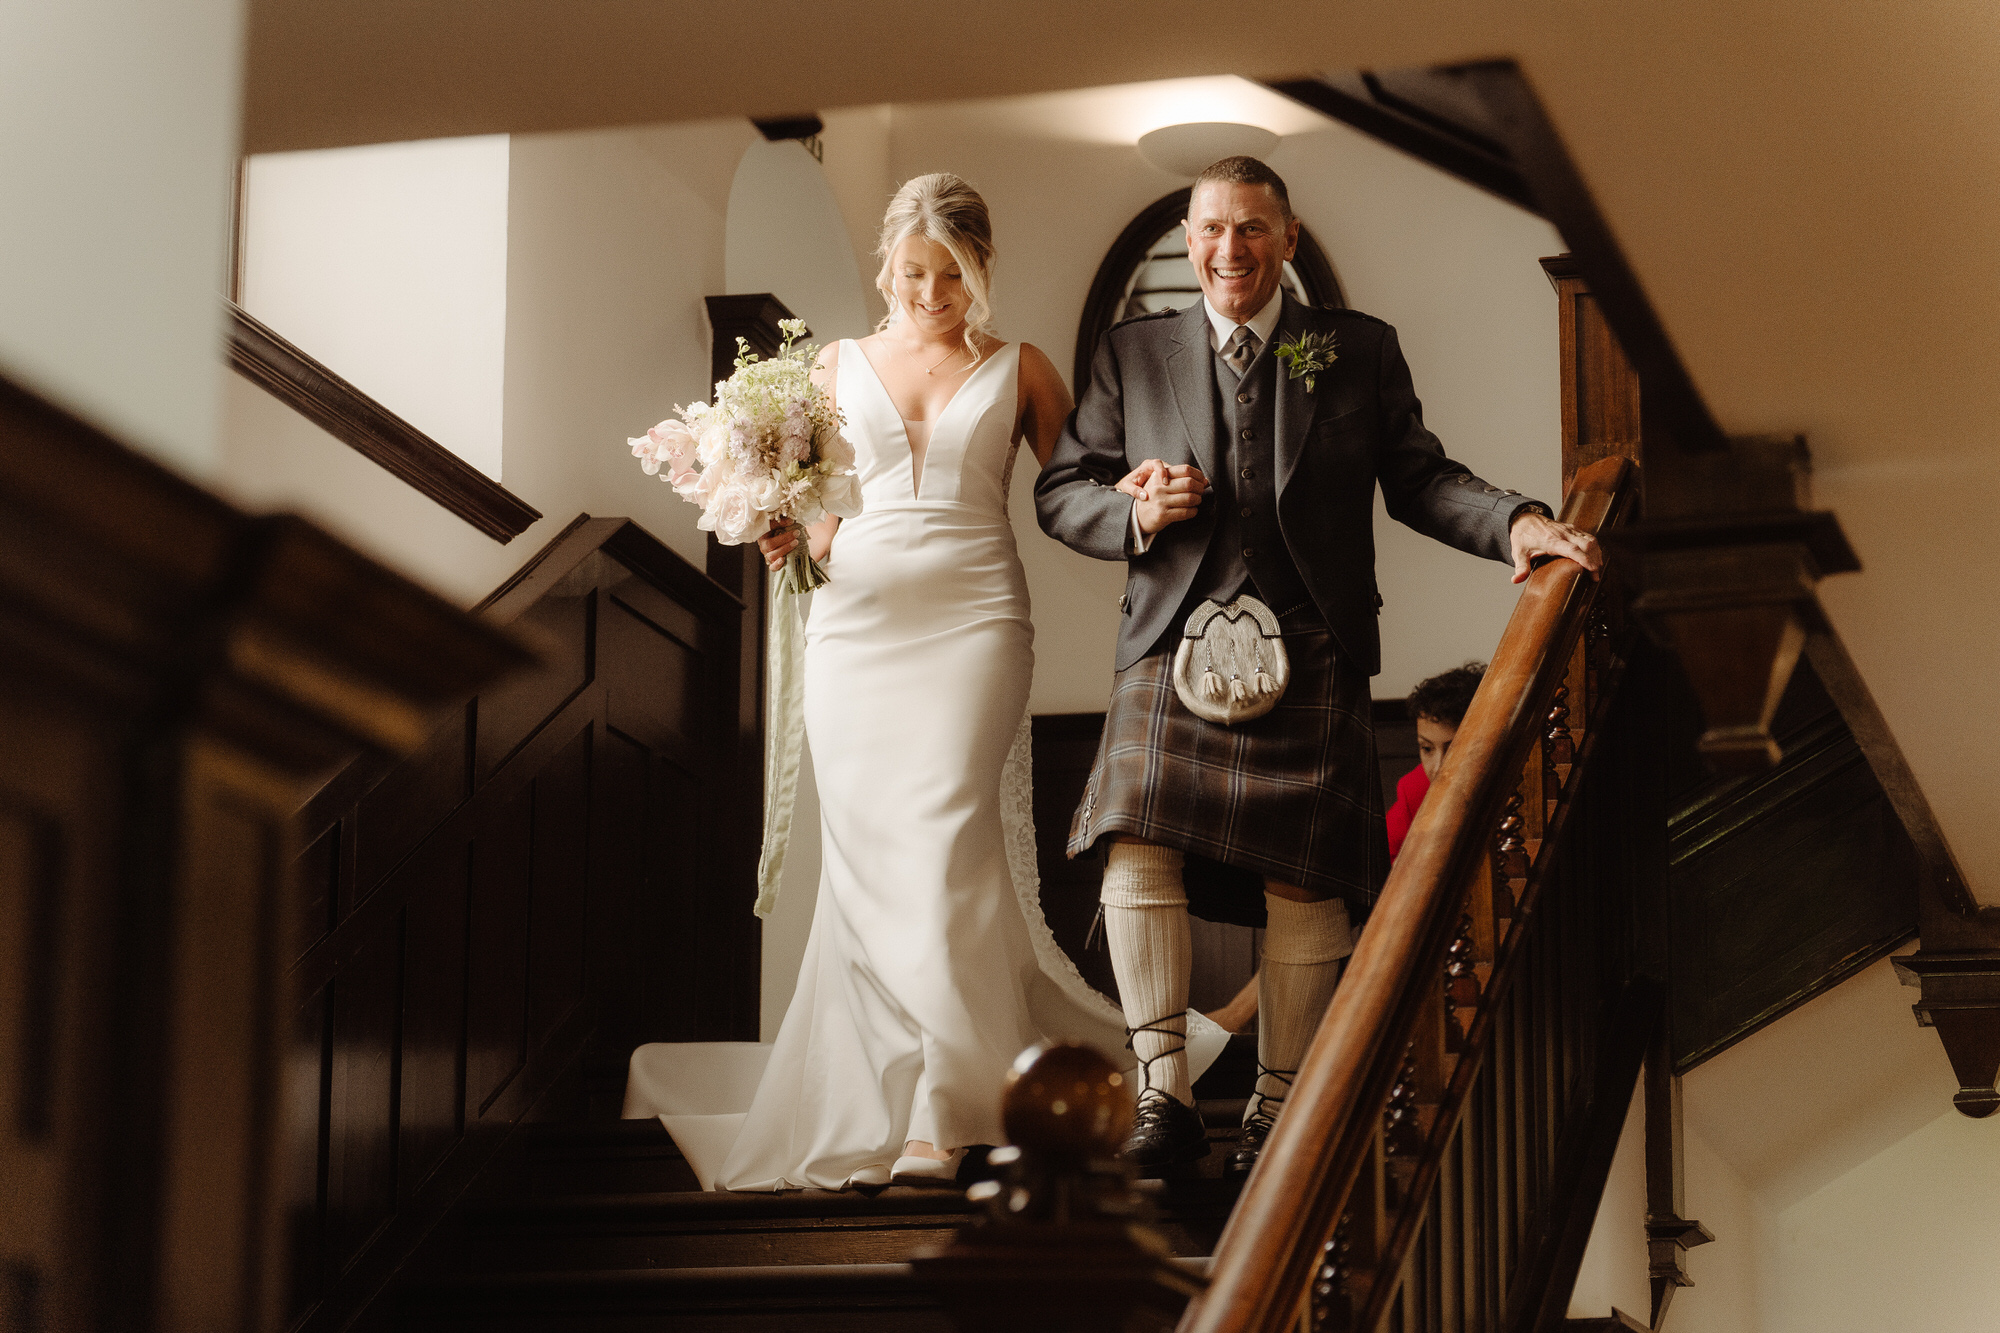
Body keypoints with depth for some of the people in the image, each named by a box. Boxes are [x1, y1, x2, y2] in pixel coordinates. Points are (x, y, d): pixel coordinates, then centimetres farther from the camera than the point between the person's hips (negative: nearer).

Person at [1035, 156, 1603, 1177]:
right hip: (1174, 644, 0)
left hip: (1311, 655, 0)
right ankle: (1163, 1095, -14)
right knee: (1137, 842, -17)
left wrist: (1518, 522, -7)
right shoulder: (1133, 354, 13)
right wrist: (1135, 514, -7)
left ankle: (1277, 1105, 7)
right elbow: (1060, 492, 14)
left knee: (1305, 878, -4)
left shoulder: (1360, 350, 12)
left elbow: (1419, 479, 11)